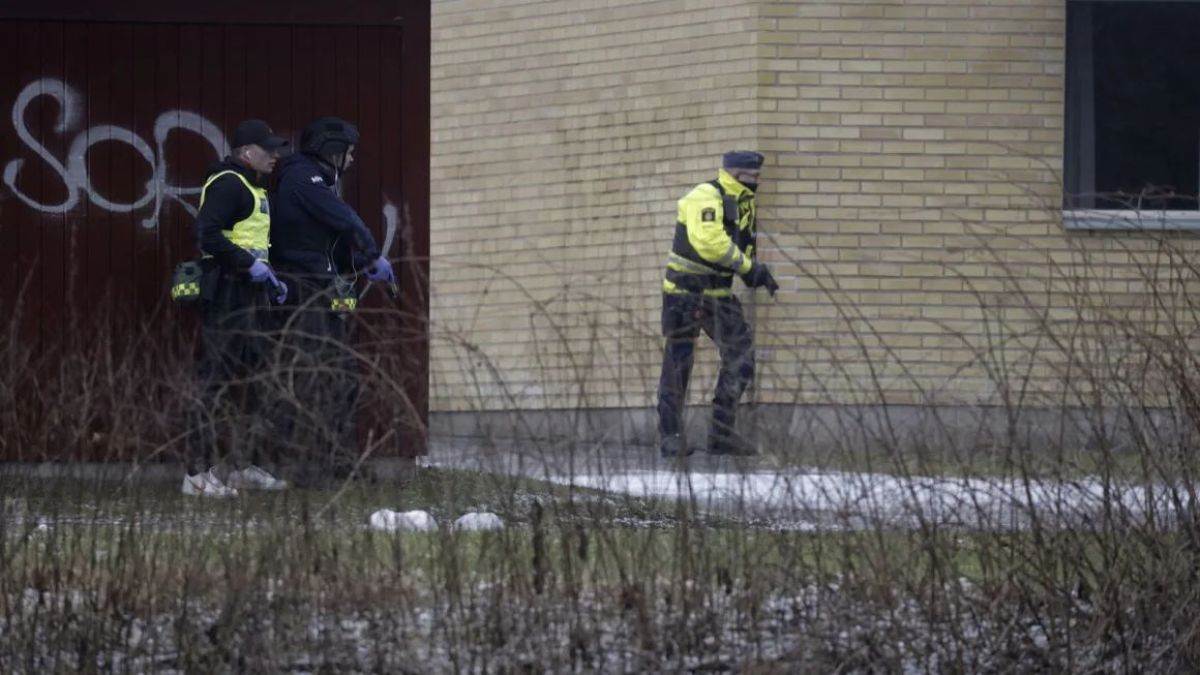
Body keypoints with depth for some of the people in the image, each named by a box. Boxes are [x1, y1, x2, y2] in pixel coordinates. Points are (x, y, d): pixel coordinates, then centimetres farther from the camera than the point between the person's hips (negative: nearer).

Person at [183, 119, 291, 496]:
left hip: (249, 294, 11)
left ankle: (241, 466, 22)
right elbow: (206, 234, -24)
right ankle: (198, 473, -11)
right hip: (226, 294, -11)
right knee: (217, 380, -11)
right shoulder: (227, 183, -12)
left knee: (252, 379, 14)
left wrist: (270, 279, 18)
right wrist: (249, 265, -23)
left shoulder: (252, 188, 22)